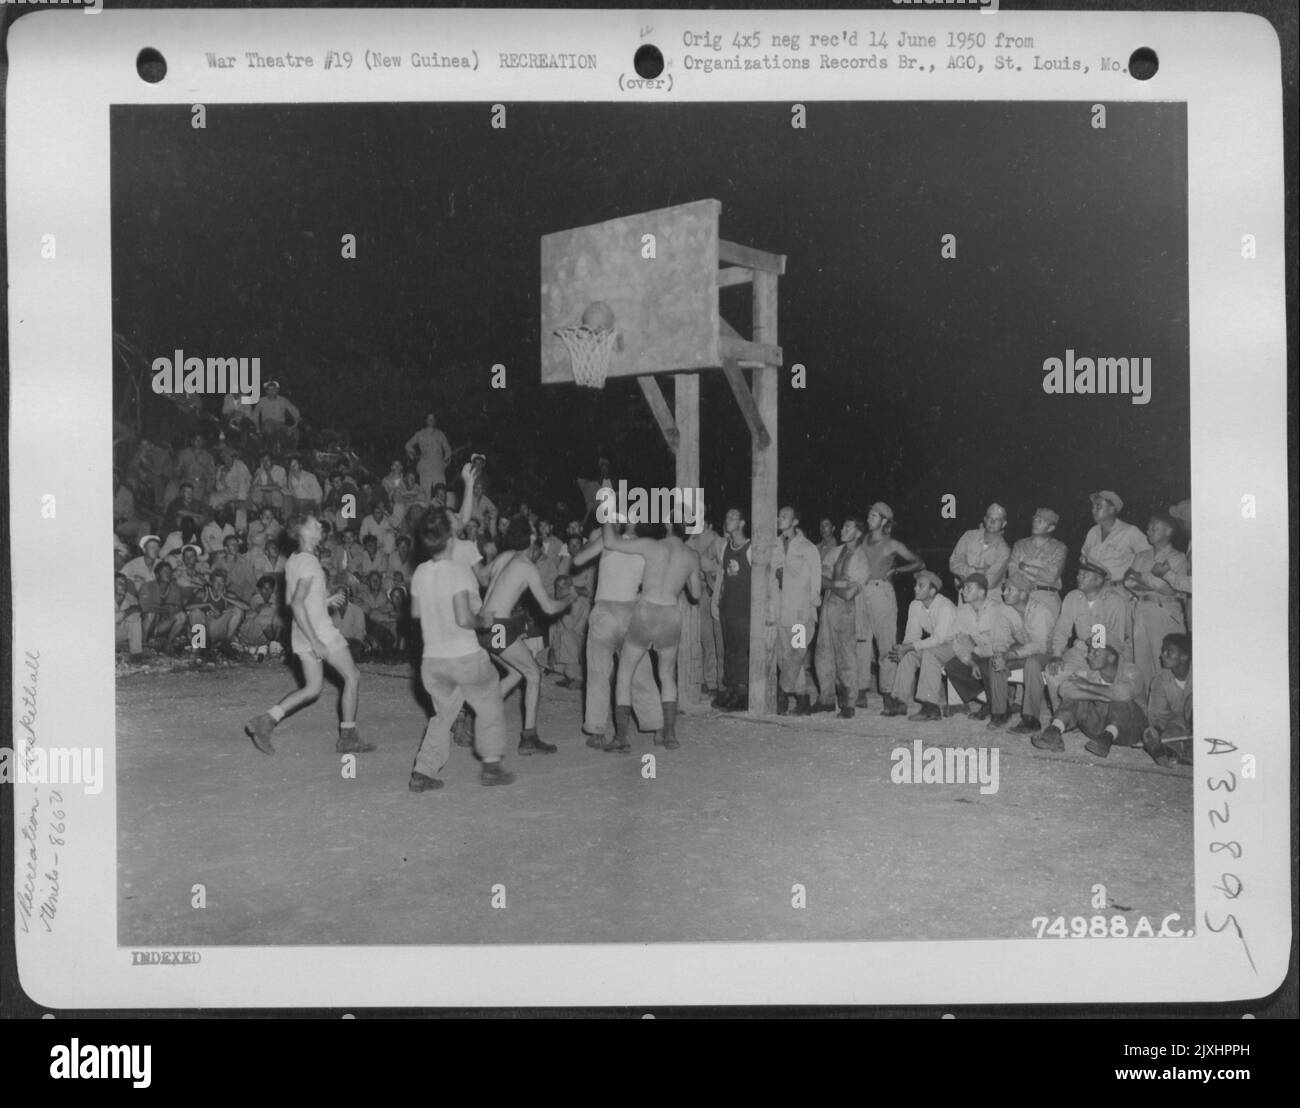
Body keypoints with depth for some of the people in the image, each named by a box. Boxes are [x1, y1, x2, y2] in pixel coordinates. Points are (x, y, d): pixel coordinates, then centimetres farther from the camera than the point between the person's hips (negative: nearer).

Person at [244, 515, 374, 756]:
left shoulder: (292, 562, 12)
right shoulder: (309, 561, -17)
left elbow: (290, 600, 20)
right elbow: (297, 603, -24)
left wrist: (329, 600, 24)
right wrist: (315, 641, -25)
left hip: (302, 634, 9)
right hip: (319, 631, -9)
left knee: (313, 688, 12)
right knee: (352, 677, 5)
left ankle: (265, 721, -1)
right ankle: (348, 738, 9)